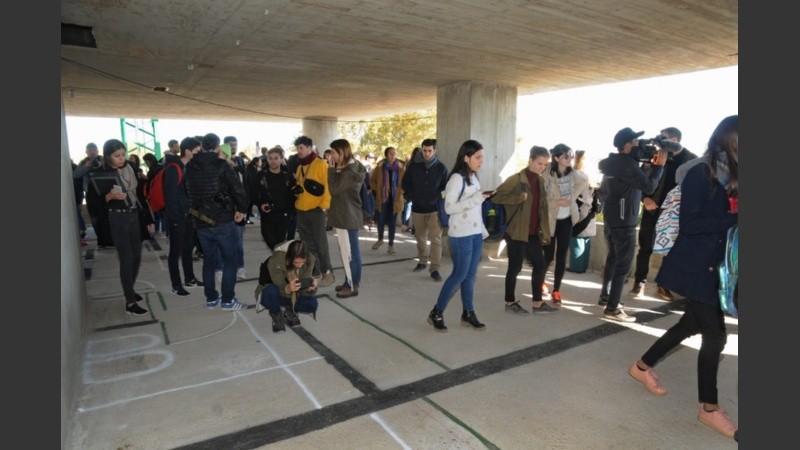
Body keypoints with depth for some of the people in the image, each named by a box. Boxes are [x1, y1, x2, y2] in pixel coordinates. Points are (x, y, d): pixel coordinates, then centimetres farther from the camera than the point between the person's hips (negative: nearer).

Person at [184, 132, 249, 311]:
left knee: (209, 261, 15)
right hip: (223, 221, -5)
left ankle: (211, 298, 22)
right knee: (230, 260, 5)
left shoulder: (190, 167, 6)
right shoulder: (221, 165, -12)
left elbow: (188, 192, 9)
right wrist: (241, 209, -3)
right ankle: (228, 300, 6)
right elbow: (238, 189, -17)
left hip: (201, 222, 6)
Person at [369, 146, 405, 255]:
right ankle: (380, 239, 32)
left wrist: (400, 191, -9)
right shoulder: (379, 167, -3)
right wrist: (377, 190, -5)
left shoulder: (401, 168, -3)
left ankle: (391, 245, 16)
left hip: (395, 199, 0)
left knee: (392, 221, 5)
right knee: (381, 220, 5)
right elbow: (372, 181, 7)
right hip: (382, 197, 0)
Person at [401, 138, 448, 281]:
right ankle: (422, 261, 32)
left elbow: (444, 187, 5)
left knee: (436, 238, -9)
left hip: (435, 209, -2)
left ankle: (435, 268, -7)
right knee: (420, 237, 14)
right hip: (418, 208, 2)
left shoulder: (441, 167, -2)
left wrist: (437, 199, -8)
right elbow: (405, 183, 9)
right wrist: (413, 198, -1)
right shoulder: (413, 165, 1)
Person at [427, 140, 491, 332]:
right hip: (461, 235, -8)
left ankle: (468, 314, 20)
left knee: (470, 275, 11)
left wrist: (482, 230, 15)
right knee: (459, 275, -3)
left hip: (476, 233, 8)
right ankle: (436, 313, 9)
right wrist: (475, 199, -23)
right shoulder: (457, 178, -13)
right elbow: (449, 208, -19)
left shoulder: (474, 177, 12)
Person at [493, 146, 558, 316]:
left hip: (533, 233, 8)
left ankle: (538, 303, 23)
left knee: (541, 266, 10)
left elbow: (543, 208, 16)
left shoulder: (540, 181, 12)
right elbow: (496, 196, -18)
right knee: (515, 267, 3)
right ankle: (510, 302, 19)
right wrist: (519, 197, -22)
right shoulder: (517, 179, -11)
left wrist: (544, 232, 13)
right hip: (517, 232, -7)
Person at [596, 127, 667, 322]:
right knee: (623, 265, -5)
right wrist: (659, 165, -10)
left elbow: (637, 178, 16)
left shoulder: (613, 163, 11)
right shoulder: (627, 163, -17)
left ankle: (605, 297, 29)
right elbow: (649, 186, -20)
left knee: (613, 259, 19)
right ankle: (612, 309, -2)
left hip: (611, 220, 10)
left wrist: (651, 165, 10)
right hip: (624, 222, -10)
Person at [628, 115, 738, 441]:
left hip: (715, 265, 9)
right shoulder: (700, 173, -14)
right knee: (715, 334, -1)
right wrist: (735, 219, -25)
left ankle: (642, 366, 36)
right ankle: (709, 408, 16)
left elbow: (725, 218, 9)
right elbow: (689, 224, -21)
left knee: (693, 324, 19)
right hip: (695, 266, -9)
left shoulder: (731, 176, 10)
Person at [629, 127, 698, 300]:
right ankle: (639, 283, 13)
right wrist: (645, 198, -14)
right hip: (653, 209, 0)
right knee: (645, 248, 4)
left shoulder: (690, 158, 0)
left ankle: (664, 286, 20)